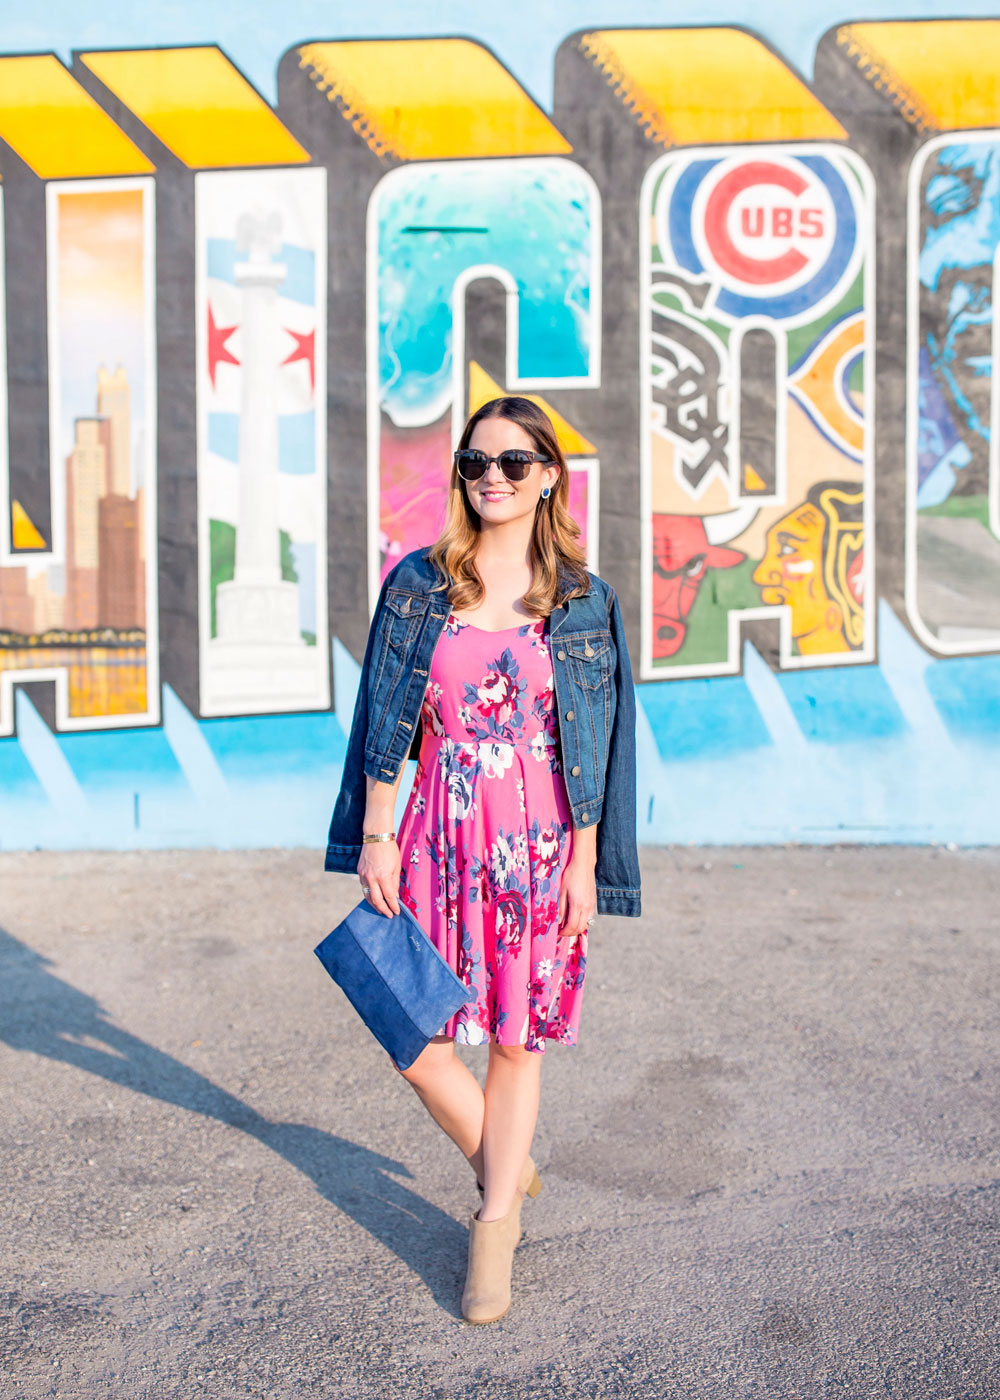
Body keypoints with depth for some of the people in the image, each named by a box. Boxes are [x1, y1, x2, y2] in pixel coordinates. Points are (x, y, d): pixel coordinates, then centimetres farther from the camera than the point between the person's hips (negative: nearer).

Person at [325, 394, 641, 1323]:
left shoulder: (583, 601, 1)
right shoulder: (418, 584, 3)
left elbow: (594, 748, 1)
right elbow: (386, 721, 3)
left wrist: (585, 864, -3)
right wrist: (376, 837, -2)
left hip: (538, 841, -1)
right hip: (441, 833, 1)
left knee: (516, 1035, 8)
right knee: (413, 1035, 2)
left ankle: (496, 1225, 25)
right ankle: (508, 1170, 29)